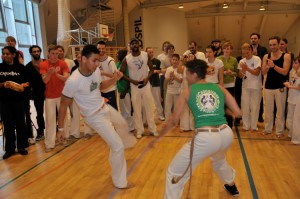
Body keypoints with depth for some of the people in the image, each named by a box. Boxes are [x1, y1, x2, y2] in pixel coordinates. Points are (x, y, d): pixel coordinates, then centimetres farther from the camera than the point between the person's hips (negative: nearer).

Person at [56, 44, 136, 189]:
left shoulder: (96, 71, -11)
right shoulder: (73, 81, -30)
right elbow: (63, 104, -18)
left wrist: (114, 79, -9)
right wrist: (60, 129, -12)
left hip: (105, 107, 8)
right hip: (94, 117, -8)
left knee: (122, 125, 32)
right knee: (117, 147, -6)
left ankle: (128, 142, 69)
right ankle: (120, 181, 18)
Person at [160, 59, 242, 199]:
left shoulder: (188, 92, 5)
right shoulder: (219, 88, 12)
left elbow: (173, 121, 5)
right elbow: (238, 113, 10)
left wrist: (158, 136, 19)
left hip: (205, 138, -6)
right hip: (226, 134, 6)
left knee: (174, 173, 12)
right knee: (219, 159, 42)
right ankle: (231, 186, 66)